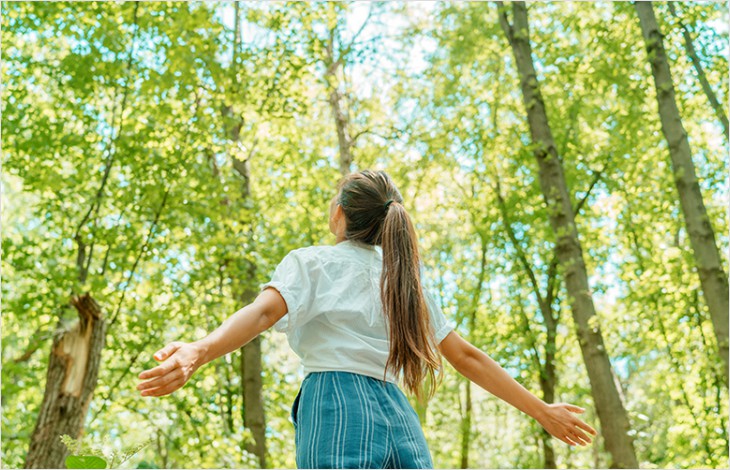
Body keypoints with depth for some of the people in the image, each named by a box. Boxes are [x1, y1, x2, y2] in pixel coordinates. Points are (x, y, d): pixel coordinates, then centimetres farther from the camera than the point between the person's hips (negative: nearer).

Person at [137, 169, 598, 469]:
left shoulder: (312, 262, 7)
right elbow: (467, 356, 19)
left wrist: (198, 351, -31)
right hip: (401, 420, 5)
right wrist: (542, 410, 27)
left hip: (338, 411, -5)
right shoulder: (406, 278, 21)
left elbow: (265, 310, -15)